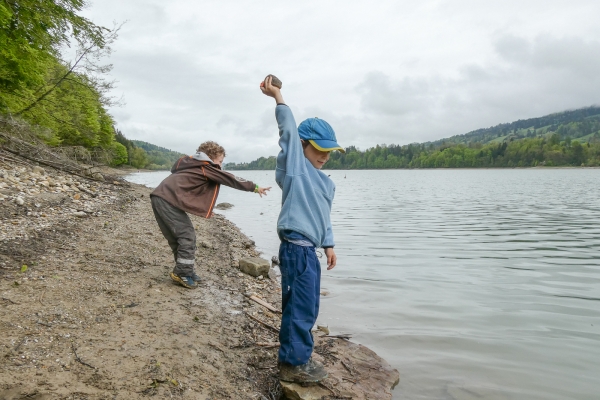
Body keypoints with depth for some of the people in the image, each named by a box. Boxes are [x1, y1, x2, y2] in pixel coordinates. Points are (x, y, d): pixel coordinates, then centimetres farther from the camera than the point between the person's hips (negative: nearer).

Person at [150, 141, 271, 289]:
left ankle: (185, 271, 21)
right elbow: (230, 179, 1)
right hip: (169, 200, -9)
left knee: (177, 236, 14)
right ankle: (182, 273, 2)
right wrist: (255, 187, 9)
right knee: (187, 236, -3)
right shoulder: (206, 167, -1)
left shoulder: (190, 164, 23)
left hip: (159, 196, 9)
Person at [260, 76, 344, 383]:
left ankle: (297, 356, 32)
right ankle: (293, 364, 11)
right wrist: (277, 96, -9)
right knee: (300, 307, -3)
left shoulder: (325, 182, 18)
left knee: (306, 307, 18)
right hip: (296, 248, -9)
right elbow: (289, 130, -12)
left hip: (308, 250, 9)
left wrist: (328, 245, 21)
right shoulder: (294, 166, -5)